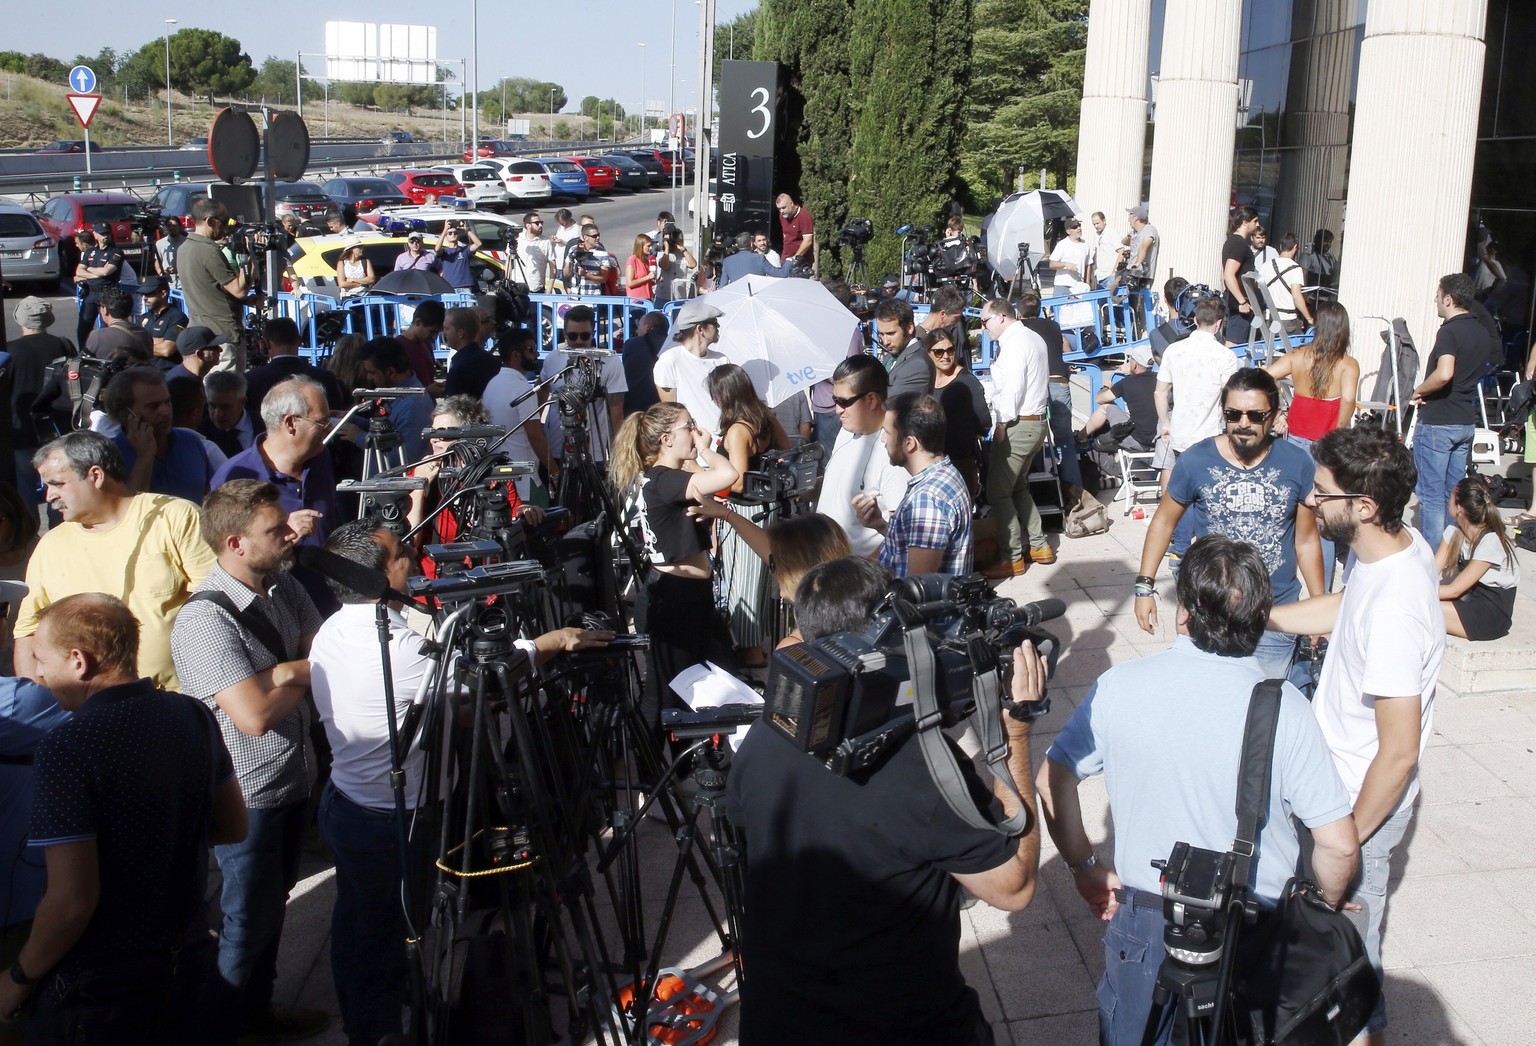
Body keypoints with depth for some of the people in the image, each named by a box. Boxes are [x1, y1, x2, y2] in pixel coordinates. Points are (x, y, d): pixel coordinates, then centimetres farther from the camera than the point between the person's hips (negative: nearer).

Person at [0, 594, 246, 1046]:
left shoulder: (67, 749, -23)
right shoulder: (193, 717, -3)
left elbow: (73, 899, -24)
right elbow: (233, 827, 9)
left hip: (99, 987, -6)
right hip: (189, 959, 6)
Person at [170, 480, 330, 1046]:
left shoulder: (285, 586, 1)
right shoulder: (205, 618, -26)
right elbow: (255, 714, -31)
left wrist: (283, 672, -21)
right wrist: (307, 675, -15)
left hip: (294, 781, 8)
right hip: (248, 796, -8)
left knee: (272, 903, 23)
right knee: (249, 917, 10)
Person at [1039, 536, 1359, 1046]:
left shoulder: (1118, 687, -14)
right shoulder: (1285, 708, -17)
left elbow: (1052, 782, -4)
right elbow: (1339, 845, -14)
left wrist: (1086, 868, 10)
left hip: (1145, 925, 1)